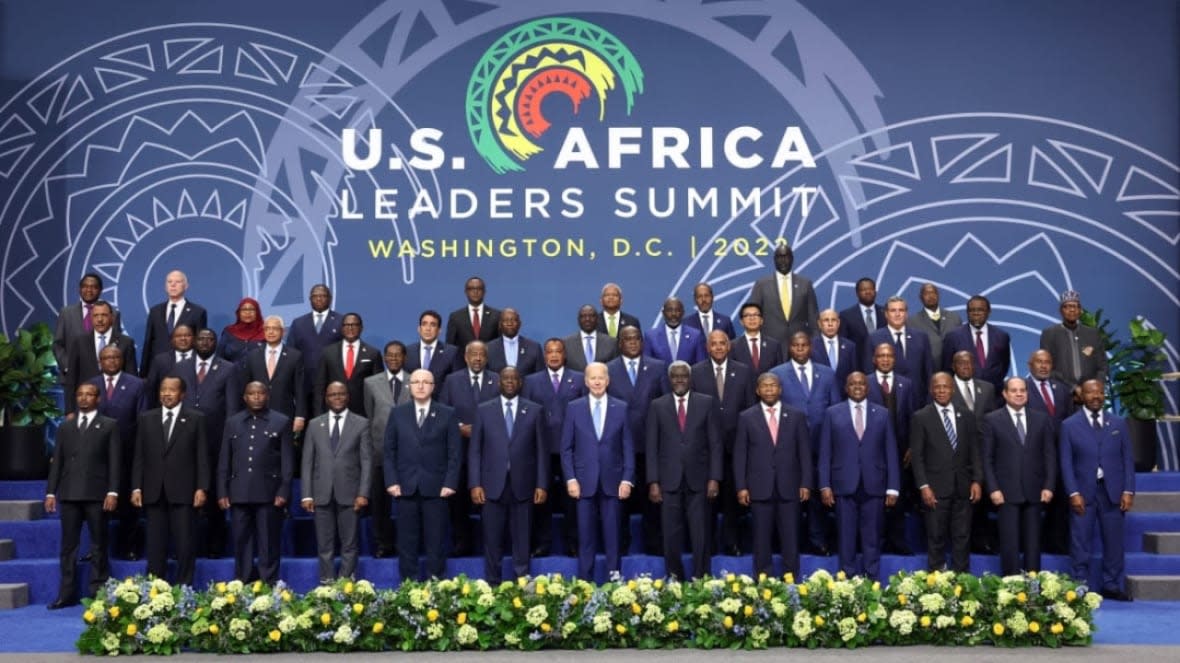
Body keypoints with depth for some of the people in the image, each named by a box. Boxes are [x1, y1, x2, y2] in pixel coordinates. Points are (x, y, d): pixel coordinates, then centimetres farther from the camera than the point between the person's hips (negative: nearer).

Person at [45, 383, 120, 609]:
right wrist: (51, 492, 5)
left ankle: (98, 593, 5)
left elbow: (115, 461, -1)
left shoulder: (109, 426, 6)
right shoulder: (65, 427, 18)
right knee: (68, 545, 4)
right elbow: (57, 462, 14)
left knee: (98, 545, 1)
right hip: (69, 494, 3)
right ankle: (67, 593, 7)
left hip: (96, 493, -3)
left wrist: (112, 491, -11)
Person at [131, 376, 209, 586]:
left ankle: (184, 588, 5)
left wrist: (202, 488, -7)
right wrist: (136, 487, 2)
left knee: (185, 543, -1)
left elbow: (202, 457, 1)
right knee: (155, 544, 4)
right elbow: (139, 456, 10)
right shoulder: (146, 419, 12)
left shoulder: (196, 418, 5)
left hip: (183, 491, -2)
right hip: (154, 492, 2)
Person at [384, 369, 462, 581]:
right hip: (405, 487, 1)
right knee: (407, 540, 5)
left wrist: (450, 483, -7)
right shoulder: (397, 413, 9)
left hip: (436, 487, -1)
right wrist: (391, 481, -3)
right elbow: (389, 451, 7)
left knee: (436, 539, 2)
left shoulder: (447, 414, 5)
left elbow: (454, 452, 2)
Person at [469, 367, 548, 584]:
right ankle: (492, 586, 12)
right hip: (493, 486, 0)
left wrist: (542, 485, -1)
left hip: (523, 486, 0)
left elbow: (542, 450, 5)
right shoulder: (484, 410, 6)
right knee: (492, 541, 3)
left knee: (522, 541, 5)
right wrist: (475, 484, -3)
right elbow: (474, 450, 5)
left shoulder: (534, 411, 6)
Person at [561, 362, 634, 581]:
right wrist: (570, 478, -4)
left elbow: (628, 447, 4)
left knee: (613, 537, 4)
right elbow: (566, 447, 4)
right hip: (584, 482, 0)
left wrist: (627, 479, -4)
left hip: (613, 482, 0)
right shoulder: (574, 408, 4)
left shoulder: (621, 408, 4)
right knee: (586, 537, 4)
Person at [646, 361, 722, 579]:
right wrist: (653, 482, -3)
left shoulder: (707, 403, 6)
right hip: (669, 481, 0)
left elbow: (715, 443, 4)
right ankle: (673, 579, 13)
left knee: (701, 535, 1)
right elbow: (652, 447, 5)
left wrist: (714, 478, -4)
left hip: (698, 479, 0)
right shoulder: (657, 406, 7)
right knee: (671, 535, 3)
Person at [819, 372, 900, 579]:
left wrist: (893, 488, -1)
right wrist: (825, 485, -4)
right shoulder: (833, 413, 6)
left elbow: (891, 452, 6)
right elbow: (825, 452, 4)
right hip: (844, 485, 0)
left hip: (874, 486, 1)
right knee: (846, 538, 4)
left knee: (872, 538, 4)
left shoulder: (882, 414, 8)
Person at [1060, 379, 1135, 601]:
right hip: (1083, 492, -2)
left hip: (1113, 491, 2)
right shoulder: (1070, 425, 3)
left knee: (1114, 541, 5)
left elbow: (1127, 459, 8)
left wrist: (1128, 490, -2)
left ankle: (1112, 586, 15)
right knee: (1080, 543, 0)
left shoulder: (1118, 423, 10)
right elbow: (1066, 462, 0)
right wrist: (1073, 493, -10)